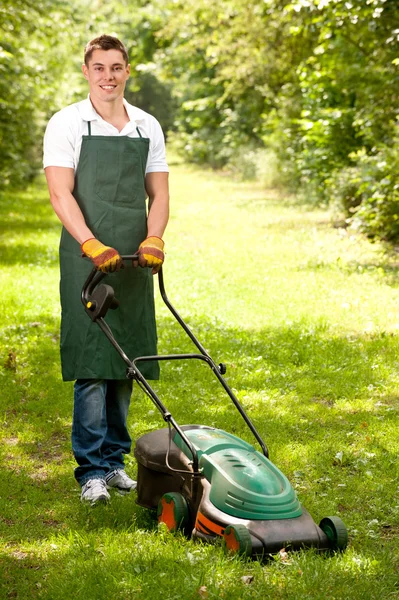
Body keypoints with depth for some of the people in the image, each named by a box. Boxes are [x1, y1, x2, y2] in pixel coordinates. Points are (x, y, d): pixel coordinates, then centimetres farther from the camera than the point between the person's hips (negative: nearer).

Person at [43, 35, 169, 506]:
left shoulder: (148, 127, 12)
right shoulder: (66, 124, 0)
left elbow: (158, 194, 10)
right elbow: (60, 193, -9)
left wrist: (153, 240, -10)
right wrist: (91, 244, -23)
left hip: (134, 261, 4)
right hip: (86, 258, -4)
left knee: (125, 361, 7)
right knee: (91, 362, -8)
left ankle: (114, 460, 18)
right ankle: (92, 471, -3)